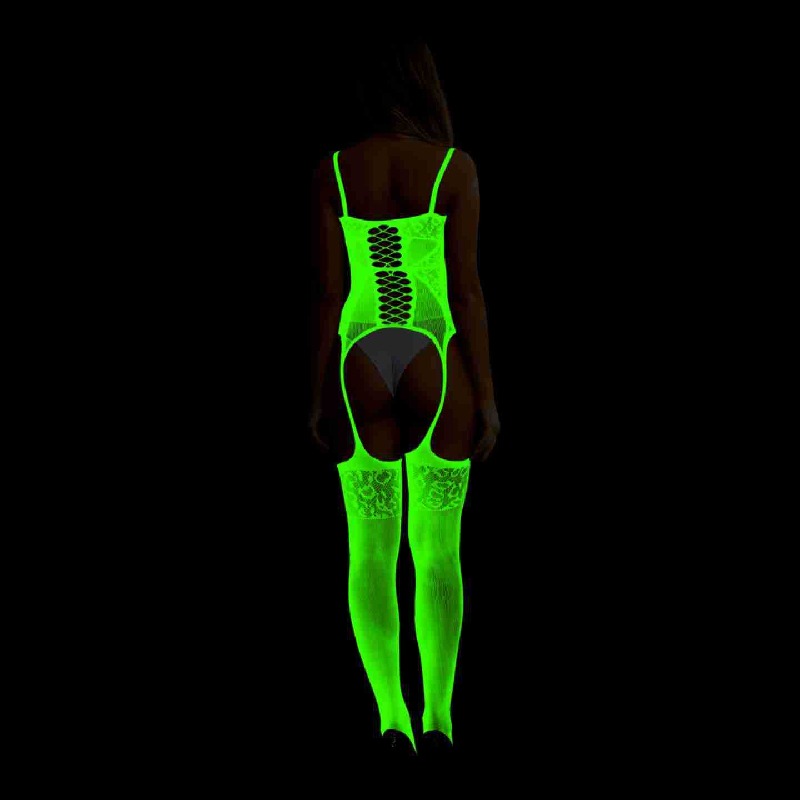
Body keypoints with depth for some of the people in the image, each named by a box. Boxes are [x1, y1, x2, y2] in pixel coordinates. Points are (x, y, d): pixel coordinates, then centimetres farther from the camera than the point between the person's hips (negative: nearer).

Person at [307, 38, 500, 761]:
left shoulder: (332, 173, 1)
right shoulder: (455, 167, -4)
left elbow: (328, 293, -1)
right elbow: (466, 289, -7)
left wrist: (319, 396, 5)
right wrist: (487, 396, -2)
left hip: (364, 366, 1)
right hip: (439, 365, -1)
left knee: (371, 553, 7)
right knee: (439, 551, 9)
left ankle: (391, 711, -3)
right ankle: (438, 712, 7)